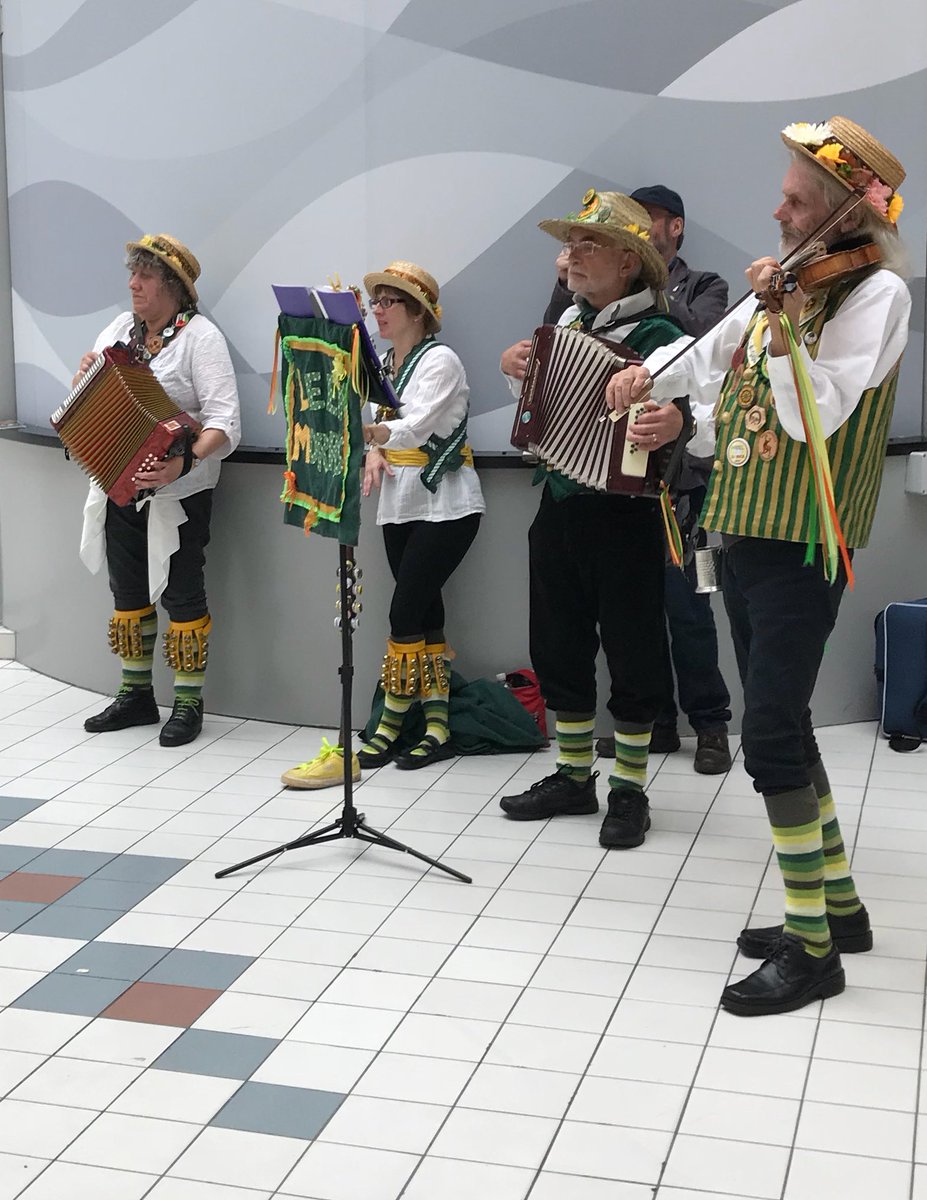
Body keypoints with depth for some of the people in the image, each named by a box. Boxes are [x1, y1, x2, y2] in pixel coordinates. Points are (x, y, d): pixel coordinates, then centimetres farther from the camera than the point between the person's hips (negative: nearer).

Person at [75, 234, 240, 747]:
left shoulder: (200, 335, -12)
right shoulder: (120, 329, 8)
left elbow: (224, 421, -21)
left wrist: (184, 462, -38)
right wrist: (83, 379, -7)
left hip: (177, 490, -6)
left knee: (180, 592, 1)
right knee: (128, 590, 13)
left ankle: (188, 703, 12)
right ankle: (136, 695, 26)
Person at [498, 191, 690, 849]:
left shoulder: (657, 335, -11)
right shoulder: (568, 320, 10)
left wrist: (676, 422, -43)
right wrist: (515, 369, 6)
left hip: (624, 516, -7)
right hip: (559, 508, 7)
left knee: (631, 651, 4)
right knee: (558, 646, 14)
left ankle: (629, 791, 16)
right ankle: (574, 776, 28)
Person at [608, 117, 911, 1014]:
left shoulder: (875, 292, -10)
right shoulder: (792, 282, 13)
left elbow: (815, 416, -20)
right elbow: (707, 357, 29)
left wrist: (780, 320, -24)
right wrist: (647, 374, 15)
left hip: (801, 544, -8)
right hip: (744, 531, 9)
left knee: (771, 734, -12)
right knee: (781, 729, 13)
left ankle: (812, 948, -3)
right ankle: (839, 907, 25)